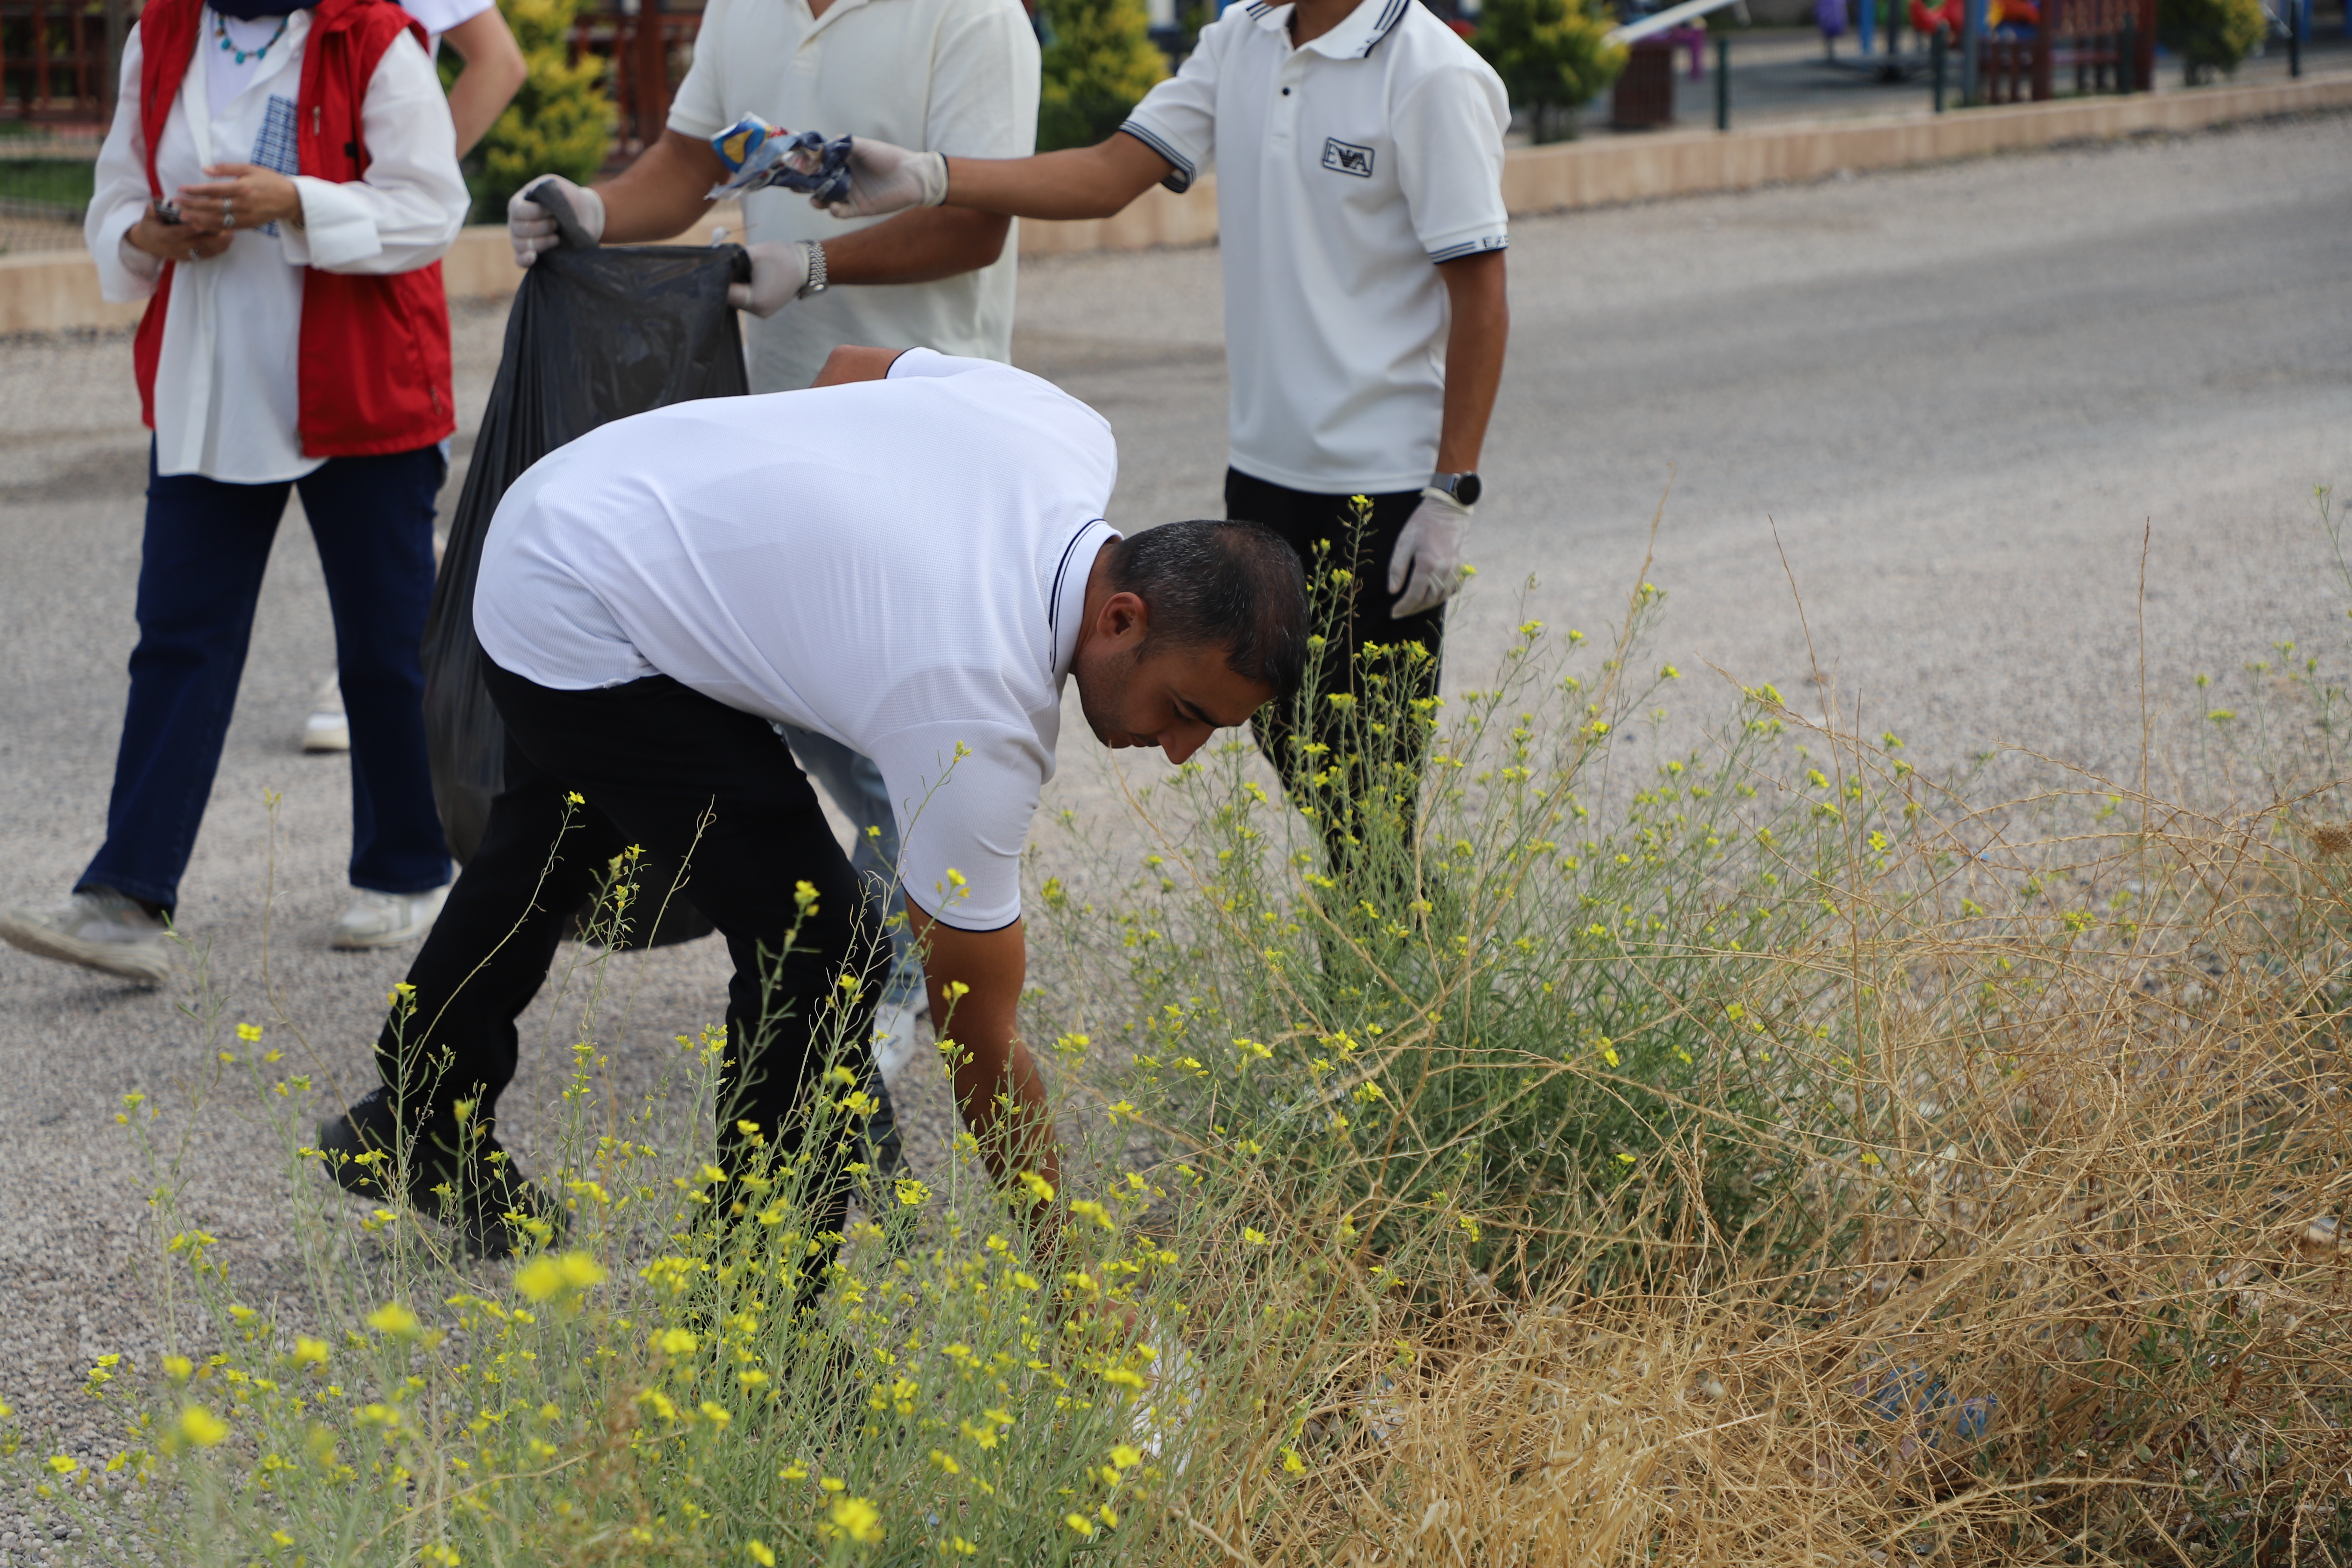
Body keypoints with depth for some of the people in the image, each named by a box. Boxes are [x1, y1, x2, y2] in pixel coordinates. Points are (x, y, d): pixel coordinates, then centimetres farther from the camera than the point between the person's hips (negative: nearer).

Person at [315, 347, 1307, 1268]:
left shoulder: (1074, 440, -15)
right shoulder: (977, 712, -34)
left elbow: (855, 365, 5)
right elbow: (981, 1043, -25)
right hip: (580, 635, -10)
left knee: (548, 853, 33)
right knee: (818, 954, -15)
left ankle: (414, 1132, 58)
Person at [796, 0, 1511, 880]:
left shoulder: (1433, 79, -15)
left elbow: (1480, 297, -14)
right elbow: (1112, 176, 0)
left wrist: (1451, 498, -16)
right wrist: (925, 180, -13)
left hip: (1386, 487, -7)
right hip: (1266, 471, 7)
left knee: (1368, 782, -3)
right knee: (1286, 748, 14)